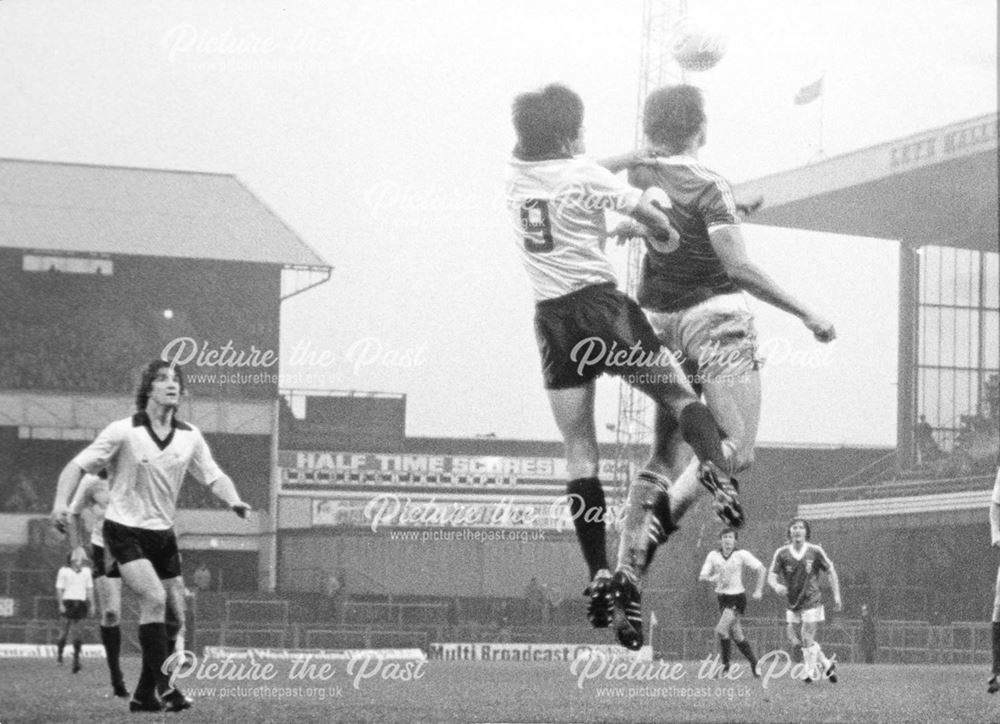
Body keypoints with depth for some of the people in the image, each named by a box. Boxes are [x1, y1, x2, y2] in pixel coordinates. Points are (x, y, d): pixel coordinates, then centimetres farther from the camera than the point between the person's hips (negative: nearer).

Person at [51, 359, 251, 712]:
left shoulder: (190, 436, 1)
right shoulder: (123, 432, -11)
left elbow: (214, 476, 4)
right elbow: (77, 466, -8)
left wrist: (233, 500, -17)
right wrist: (61, 502, -24)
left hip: (163, 534, 6)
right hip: (124, 530, -6)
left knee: (174, 617, 3)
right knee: (154, 599, -24)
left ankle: (144, 695, 16)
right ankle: (164, 686, -18)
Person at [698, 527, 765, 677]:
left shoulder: (741, 554, -8)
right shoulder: (713, 556, 3)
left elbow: (761, 569, -7)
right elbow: (702, 576, 2)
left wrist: (758, 590, -13)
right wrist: (711, 579, -20)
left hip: (737, 597, -5)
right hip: (723, 597, 5)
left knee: (721, 629, -19)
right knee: (737, 636, 8)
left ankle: (725, 667, -7)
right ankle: (754, 664, 23)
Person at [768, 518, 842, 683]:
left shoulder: (815, 551, -8)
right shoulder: (782, 553, -4)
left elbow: (830, 571, 2)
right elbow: (772, 575, -6)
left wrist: (837, 595, -2)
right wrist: (776, 585, -30)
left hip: (812, 602, -4)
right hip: (793, 604, 4)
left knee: (807, 639, -8)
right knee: (795, 638, 7)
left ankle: (811, 672, 10)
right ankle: (827, 665, 23)